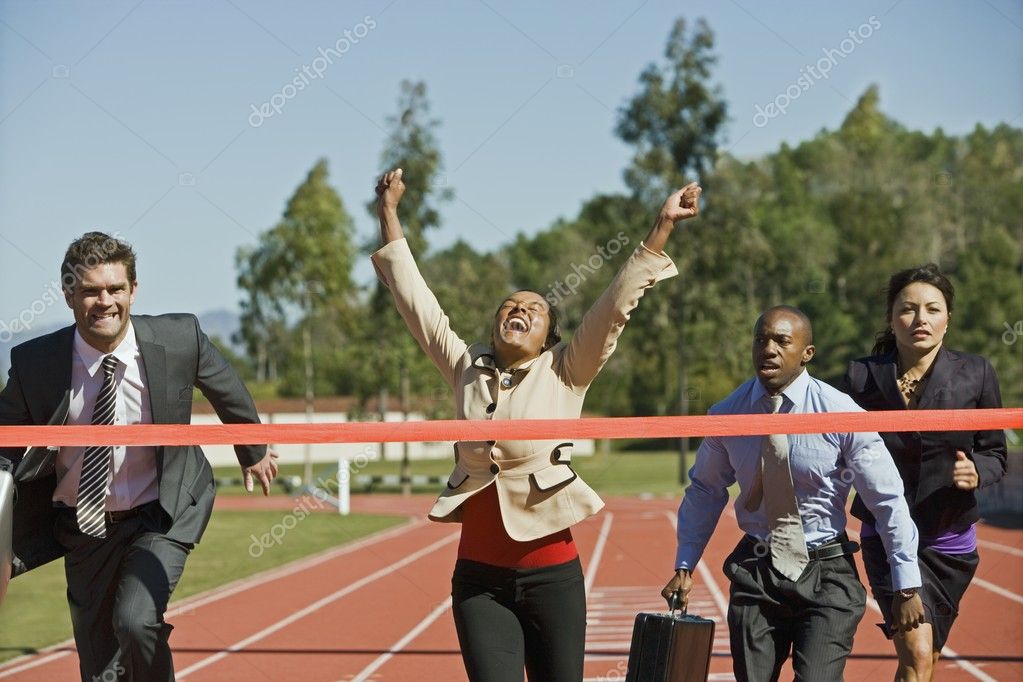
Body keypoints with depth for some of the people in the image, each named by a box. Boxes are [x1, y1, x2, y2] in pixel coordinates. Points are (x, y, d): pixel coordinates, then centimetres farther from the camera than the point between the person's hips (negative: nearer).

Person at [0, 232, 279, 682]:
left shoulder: (179, 339, -15)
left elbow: (227, 391, 7)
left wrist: (253, 452, 22)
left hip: (162, 515, -2)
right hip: (84, 527, 2)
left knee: (135, 621, -26)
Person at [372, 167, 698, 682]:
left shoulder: (566, 373, 3)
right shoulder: (466, 368, 8)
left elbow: (616, 304, -4)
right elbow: (415, 299, 12)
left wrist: (662, 227, -10)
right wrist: (389, 213, 13)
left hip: (551, 571, -1)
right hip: (479, 575, 1)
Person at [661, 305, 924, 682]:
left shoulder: (841, 414, -12)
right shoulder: (727, 415, -2)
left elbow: (889, 500, -7)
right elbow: (705, 491, 12)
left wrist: (907, 586, -6)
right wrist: (684, 567, 7)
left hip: (826, 571, -3)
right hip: (755, 571, 3)